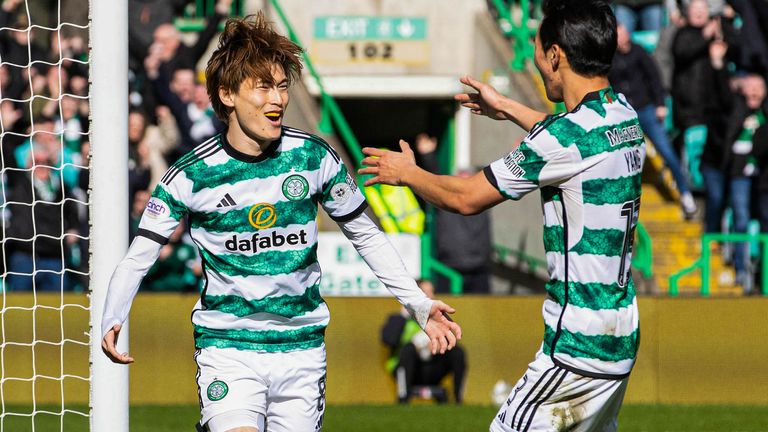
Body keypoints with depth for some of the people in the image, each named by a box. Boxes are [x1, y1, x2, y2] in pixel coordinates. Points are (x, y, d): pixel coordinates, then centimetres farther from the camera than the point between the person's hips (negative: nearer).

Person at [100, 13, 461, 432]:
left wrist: (419, 305, 5)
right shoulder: (192, 176, -8)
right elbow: (137, 259, -5)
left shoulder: (315, 158, -1)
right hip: (228, 347, -3)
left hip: (301, 347, 3)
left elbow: (367, 236, 11)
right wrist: (112, 321, -22)